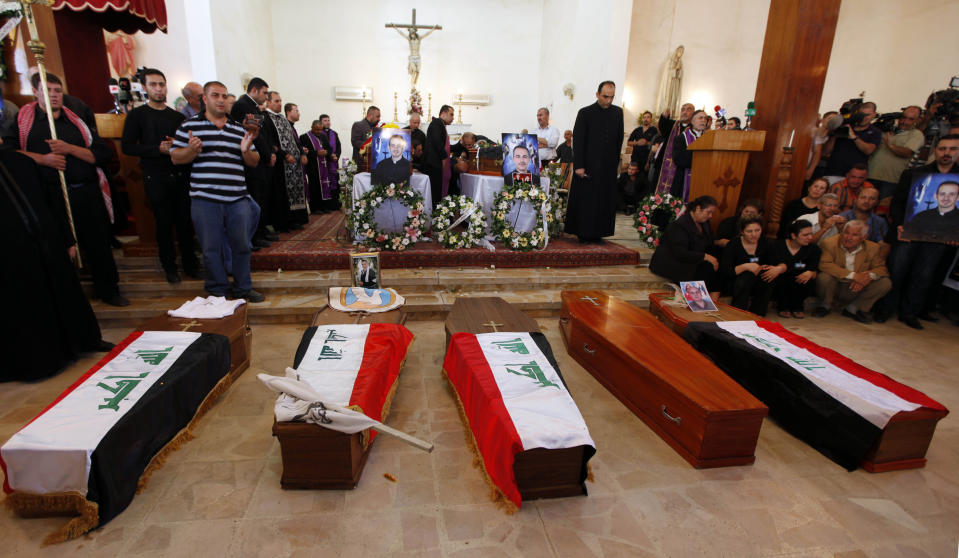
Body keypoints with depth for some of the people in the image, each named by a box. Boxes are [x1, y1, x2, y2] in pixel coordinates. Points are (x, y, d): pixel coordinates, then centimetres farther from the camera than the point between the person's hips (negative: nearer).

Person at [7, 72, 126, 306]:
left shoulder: (75, 121, 11)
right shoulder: (23, 119, 8)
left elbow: (103, 154, 1)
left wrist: (69, 148, -10)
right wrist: (42, 158, -12)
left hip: (86, 193, 1)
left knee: (98, 244, 7)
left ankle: (108, 290, 20)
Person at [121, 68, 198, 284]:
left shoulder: (177, 116, 13)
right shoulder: (137, 115, 3)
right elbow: (127, 146, -4)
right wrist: (159, 149, -15)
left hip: (180, 176, 3)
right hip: (155, 178, -2)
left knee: (184, 220, 4)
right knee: (164, 223, 3)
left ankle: (189, 263, 15)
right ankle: (169, 266, 14)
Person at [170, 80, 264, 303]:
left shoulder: (239, 129, 14)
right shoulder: (189, 126, 5)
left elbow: (254, 162, 14)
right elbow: (175, 157, 4)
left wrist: (246, 150, -8)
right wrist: (192, 150, -16)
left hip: (238, 199, 3)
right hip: (205, 200, -2)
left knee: (242, 246, 7)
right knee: (211, 249, 4)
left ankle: (243, 288, 22)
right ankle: (218, 291, 19)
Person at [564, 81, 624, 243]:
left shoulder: (617, 112, 9)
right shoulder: (585, 113, -4)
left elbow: (619, 139, 14)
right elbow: (578, 141, -8)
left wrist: (615, 161, 8)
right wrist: (578, 166, -14)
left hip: (608, 167, 4)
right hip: (588, 165, -4)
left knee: (604, 201, 6)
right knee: (584, 201, 0)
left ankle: (597, 233, 16)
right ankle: (583, 233, 10)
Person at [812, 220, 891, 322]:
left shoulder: (872, 248, 0)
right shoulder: (829, 243, -14)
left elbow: (881, 268, 1)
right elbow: (824, 265, -27)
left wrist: (869, 276, -25)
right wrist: (853, 275, -31)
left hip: (856, 290, 4)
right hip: (834, 288, -4)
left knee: (885, 283, -13)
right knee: (824, 277, -34)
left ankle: (852, 309, 1)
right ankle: (825, 305, -3)